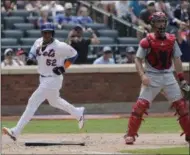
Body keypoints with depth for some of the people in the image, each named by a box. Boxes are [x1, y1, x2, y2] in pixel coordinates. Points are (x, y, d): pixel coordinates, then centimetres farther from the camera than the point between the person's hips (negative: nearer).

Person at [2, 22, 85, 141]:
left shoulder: (60, 46, -19)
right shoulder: (38, 42, -1)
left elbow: (74, 54, -7)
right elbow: (33, 51, 17)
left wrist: (63, 68, -15)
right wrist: (31, 58, -7)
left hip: (53, 79, -9)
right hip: (43, 78, 9)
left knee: (33, 102, -14)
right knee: (54, 102, 26)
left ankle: (16, 131, -15)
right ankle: (78, 113, 48)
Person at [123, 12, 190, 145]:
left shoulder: (171, 40, 5)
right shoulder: (147, 41, -8)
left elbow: (176, 60, 10)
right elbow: (138, 59, -5)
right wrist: (142, 75, -20)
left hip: (168, 76, 4)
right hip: (152, 77, -4)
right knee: (141, 105, -12)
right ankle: (130, 135, -4)